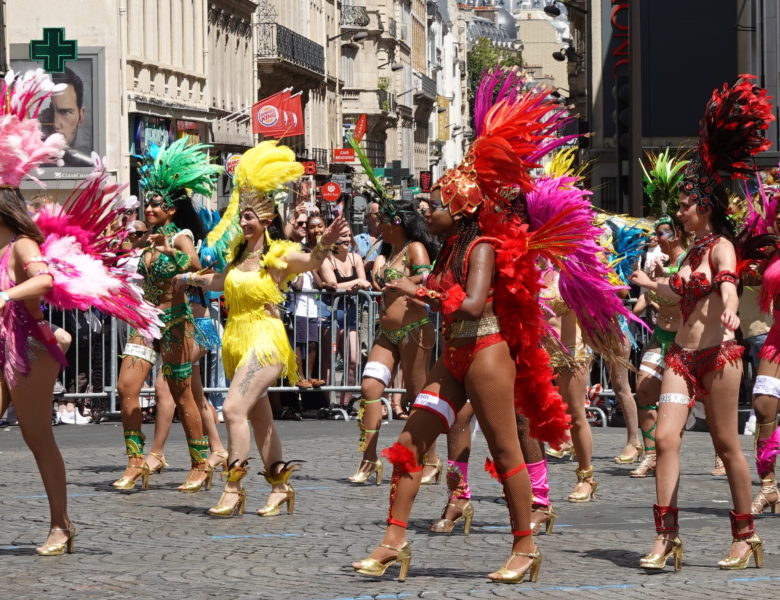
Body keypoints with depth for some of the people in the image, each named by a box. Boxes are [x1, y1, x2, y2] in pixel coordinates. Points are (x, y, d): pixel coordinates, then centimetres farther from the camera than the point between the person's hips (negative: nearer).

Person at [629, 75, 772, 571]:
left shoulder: (721, 246, -8)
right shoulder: (693, 250, 16)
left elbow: (727, 282, -30)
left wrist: (729, 311, -51)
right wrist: (651, 284, 47)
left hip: (718, 354, -7)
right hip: (682, 355, 7)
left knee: (727, 445, 0)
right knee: (666, 437, -6)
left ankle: (746, 536, 11)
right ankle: (667, 536, -7)